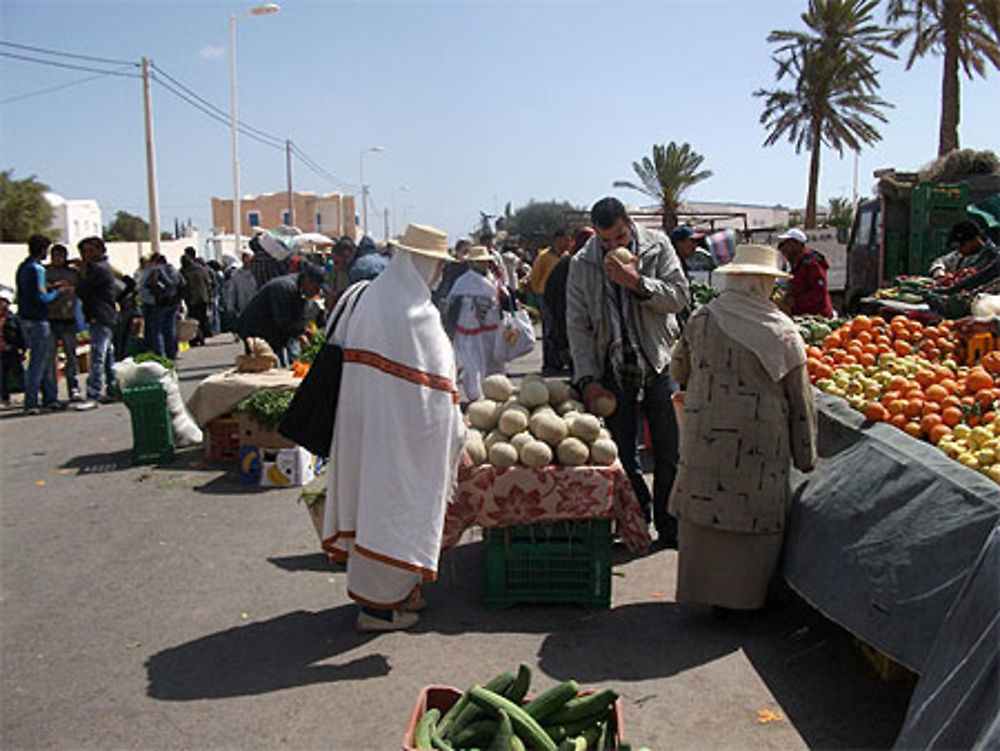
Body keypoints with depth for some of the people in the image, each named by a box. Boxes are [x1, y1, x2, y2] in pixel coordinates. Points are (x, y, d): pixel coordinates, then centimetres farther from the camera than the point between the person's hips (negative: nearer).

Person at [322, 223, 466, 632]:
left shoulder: (364, 296, 7)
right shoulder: (416, 313, -19)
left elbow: (341, 348, 13)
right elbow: (434, 384, -17)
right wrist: (455, 429, -6)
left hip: (360, 421, 8)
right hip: (399, 426, -8)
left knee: (369, 495, 18)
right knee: (397, 501, 3)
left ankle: (369, 585, 32)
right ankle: (380, 602, 13)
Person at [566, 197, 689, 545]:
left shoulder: (657, 246, -1)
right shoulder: (582, 264, -1)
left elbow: (679, 296, -7)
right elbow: (577, 325, -1)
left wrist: (637, 282, -22)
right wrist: (587, 379, -8)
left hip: (659, 363, 0)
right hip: (613, 371, 0)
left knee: (669, 453, 4)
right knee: (620, 454, 3)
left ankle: (669, 527, 18)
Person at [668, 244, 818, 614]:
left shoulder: (701, 319, -1)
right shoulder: (782, 331, -5)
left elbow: (678, 370, 13)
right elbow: (800, 401, 0)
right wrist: (806, 455, 9)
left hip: (704, 436, 2)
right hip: (760, 443, -2)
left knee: (703, 511, 11)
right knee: (754, 514, 9)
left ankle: (700, 588, 20)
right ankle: (741, 596, 18)